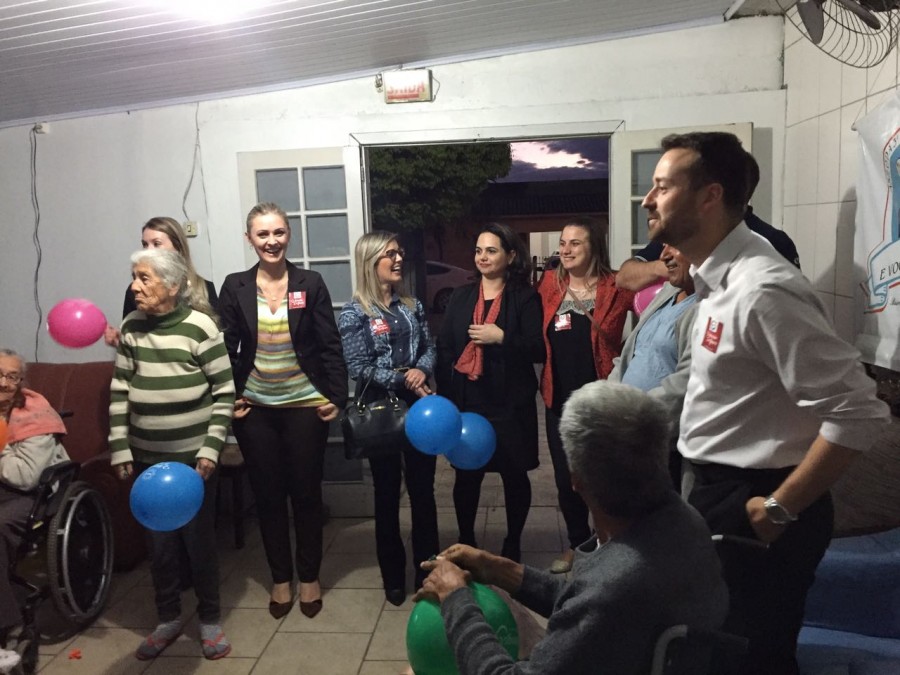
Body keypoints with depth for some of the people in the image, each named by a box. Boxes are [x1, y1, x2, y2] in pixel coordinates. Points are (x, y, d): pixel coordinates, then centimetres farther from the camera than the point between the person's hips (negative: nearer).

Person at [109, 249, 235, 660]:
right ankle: (168, 619, 32)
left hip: (192, 455, -4)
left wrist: (210, 450, -14)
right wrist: (119, 450, 2)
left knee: (198, 539, 7)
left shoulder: (200, 327, -13)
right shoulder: (131, 327, 0)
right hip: (146, 457, 4)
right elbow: (119, 392, 6)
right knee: (159, 542, 13)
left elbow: (224, 393, -10)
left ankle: (210, 620, 27)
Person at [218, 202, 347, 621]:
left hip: (305, 405, -1)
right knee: (268, 495, 11)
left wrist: (336, 396, -7)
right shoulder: (235, 288, 1)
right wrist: (228, 399, -3)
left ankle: (309, 577, 27)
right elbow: (226, 349, 3)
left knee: (306, 493, 8)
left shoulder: (310, 284, -3)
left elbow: (330, 346, -3)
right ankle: (280, 578, 28)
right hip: (254, 409, 2)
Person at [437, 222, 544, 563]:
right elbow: (444, 348, 5)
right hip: (466, 402, 3)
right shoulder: (461, 296, 8)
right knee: (466, 476, 9)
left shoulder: (525, 297, -2)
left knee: (514, 475, 11)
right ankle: (465, 543, 28)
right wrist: (445, 397, -3)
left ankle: (513, 544, 30)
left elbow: (538, 349, -8)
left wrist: (501, 337, -19)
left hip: (510, 404, -2)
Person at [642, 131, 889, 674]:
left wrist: (782, 508, -19)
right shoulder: (718, 274, 5)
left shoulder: (762, 289, -25)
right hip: (718, 491, 9)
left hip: (751, 509, -9)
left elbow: (857, 413, -26)